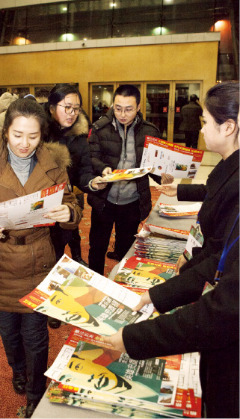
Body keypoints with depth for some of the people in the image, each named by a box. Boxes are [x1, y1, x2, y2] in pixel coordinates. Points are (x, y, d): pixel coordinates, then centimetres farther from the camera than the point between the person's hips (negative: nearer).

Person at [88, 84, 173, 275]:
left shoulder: (150, 131, -1)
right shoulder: (100, 128, -3)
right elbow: (92, 157, -4)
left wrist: (163, 176, -18)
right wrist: (103, 168, -25)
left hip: (133, 202, 1)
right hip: (104, 200, 0)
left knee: (126, 248, 18)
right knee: (97, 247, 13)